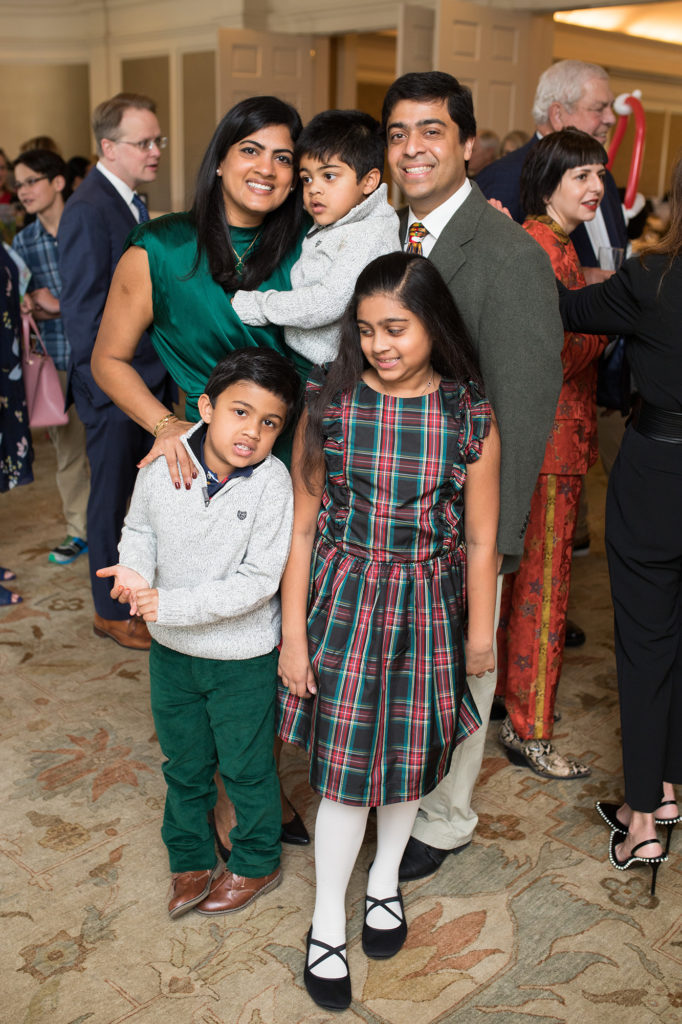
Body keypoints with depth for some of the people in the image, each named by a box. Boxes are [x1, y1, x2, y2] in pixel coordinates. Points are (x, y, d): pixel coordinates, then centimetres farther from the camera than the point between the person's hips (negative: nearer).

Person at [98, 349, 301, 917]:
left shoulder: (272, 483, -23)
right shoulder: (164, 463, -12)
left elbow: (258, 583, -24)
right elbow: (140, 526, 6)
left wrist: (170, 605, -27)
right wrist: (135, 571, -16)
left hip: (243, 657, -4)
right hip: (172, 649, 4)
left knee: (246, 768, 17)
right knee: (184, 766, 22)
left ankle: (257, 863, 42)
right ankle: (191, 862, 45)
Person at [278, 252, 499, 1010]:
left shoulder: (470, 418, -10)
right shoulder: (328, 404, -11)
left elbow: (480, 541, -1)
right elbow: (302, 527, -6)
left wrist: (480, 633, 6)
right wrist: (293, 633, -5)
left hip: (426, 608, 1)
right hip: (343, 602, -1)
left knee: (409, 756, 17)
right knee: (344, 765, 4)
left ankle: (385, 878, 46)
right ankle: (327, 923, 27)